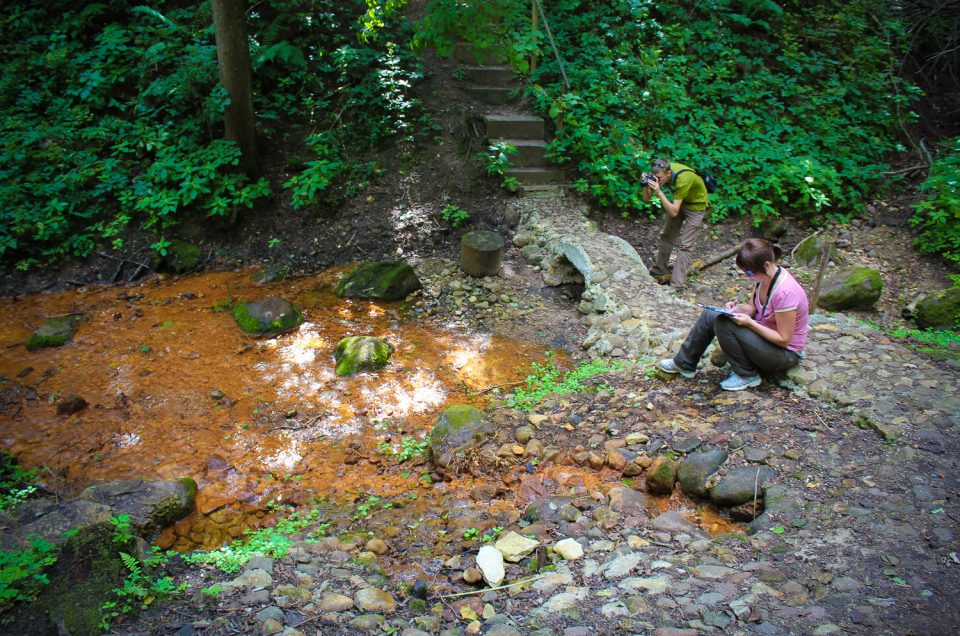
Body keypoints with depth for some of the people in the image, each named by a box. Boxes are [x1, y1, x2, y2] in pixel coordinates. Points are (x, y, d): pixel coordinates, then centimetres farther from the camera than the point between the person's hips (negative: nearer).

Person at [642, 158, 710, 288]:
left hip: (696, 205, -7)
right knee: (667, 236, 14)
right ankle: (659, 271, 29)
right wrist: (646, 185, -32)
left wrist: (659, 191, -47)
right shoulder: (662, 172, -19)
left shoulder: (683, 179, -39)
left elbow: (674, 212, -40)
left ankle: (676, 285, -9)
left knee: (685, 245, -10)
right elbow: (646, 198, -12)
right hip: (680, 201, 7)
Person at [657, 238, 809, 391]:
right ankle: (684, 363, 15)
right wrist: (737, 308, -14)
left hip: (785, 354, -8)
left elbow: (783, 339, -25)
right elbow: (752, 307, 7)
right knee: (709, 316, 1)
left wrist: (750, 323, -28)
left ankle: (748, 375, -7)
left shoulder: (785, 292, -31)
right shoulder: (764, 276, -7)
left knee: (724, 324, -25)